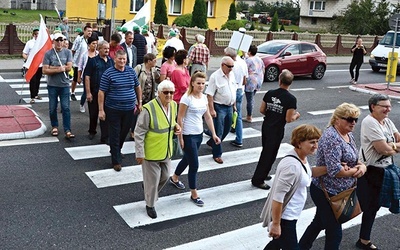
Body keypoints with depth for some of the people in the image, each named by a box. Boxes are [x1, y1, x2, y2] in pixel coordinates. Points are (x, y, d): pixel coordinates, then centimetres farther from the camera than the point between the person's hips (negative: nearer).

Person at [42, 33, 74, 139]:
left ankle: (67, 130, -1)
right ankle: (54, 126, 29)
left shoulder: (68, 52, -1)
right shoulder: (48, 53, -3)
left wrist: (53, 68, -11)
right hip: (52, 85, 1)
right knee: (52, 108, 11)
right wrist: (59, 69, -17)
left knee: (66, 108, -3)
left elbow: (69, 67, -12)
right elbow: (45, 70, -9)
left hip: (64, 85, 0)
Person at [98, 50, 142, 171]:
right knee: (115, 135, 2)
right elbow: (101, 92, -9)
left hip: (129, 109, 5)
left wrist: (139, 103, 12)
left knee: (124, 132, 18)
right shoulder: (108, 73, -10)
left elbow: (137, 87, 15)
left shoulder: (131, 71, 3)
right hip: (113, 110, -4)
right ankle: (116, 161, 12)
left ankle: (116, 150, 43)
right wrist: (101, 110, -13)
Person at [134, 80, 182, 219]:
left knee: (165, 176, 23)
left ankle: (150, 191, 52)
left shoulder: (173, 105, -3)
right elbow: (139, 133, -20)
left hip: (166, 151, 7)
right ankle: (150, 205, 31)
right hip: (151, 152, -7)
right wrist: (139, 154, -18)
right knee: (152, 180, 8)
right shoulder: (148, 109, -25)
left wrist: (176, 126, -5)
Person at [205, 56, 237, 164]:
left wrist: (234, 105, 17)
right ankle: (217, 154, 12)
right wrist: (211, 110, -20)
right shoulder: (215, 76, -16)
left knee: (227, 129, 18)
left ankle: (211, 143, 40)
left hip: (229, 107, 8)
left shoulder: (232, 75, 6)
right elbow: (209, 95, -17)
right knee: (219, 132, -1)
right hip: (219, 107, -7)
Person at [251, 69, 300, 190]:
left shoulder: (270, 93, -2)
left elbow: (262, 110, 4)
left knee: (266, 152, 22)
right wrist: (296, 116, 5)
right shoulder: (291, 99, -15)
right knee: (270, 155, 5)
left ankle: (262, 174, 34)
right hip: (277, 130, -5)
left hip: (265, 127, 5)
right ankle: (258, 180, 10)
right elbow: (288, 119, -16)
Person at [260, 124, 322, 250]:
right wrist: (276, 224, -25)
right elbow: (278, 196, -29)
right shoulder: (292, 165, -30)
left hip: (290, 214, 10)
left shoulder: (302, 157, 0)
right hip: (284, 217, -10)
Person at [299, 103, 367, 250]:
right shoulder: (332, 138, -23)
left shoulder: (349, 135, 7)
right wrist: (355, 171, -14)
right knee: (334, 232, 2)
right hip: (327, 192, -9)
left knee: (320, 222, 23)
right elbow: (335, 170, -29)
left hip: (338, 191, 9)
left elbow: (356, 159, 13)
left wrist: (362, 166, -10)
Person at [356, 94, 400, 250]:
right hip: (370, 172, -9)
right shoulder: (369, 122, -21)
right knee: (366, 206, 2)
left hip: (385, 170, 9)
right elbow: (385, 149, -24)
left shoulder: (387, 121, 7)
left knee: (373, 206, 19)